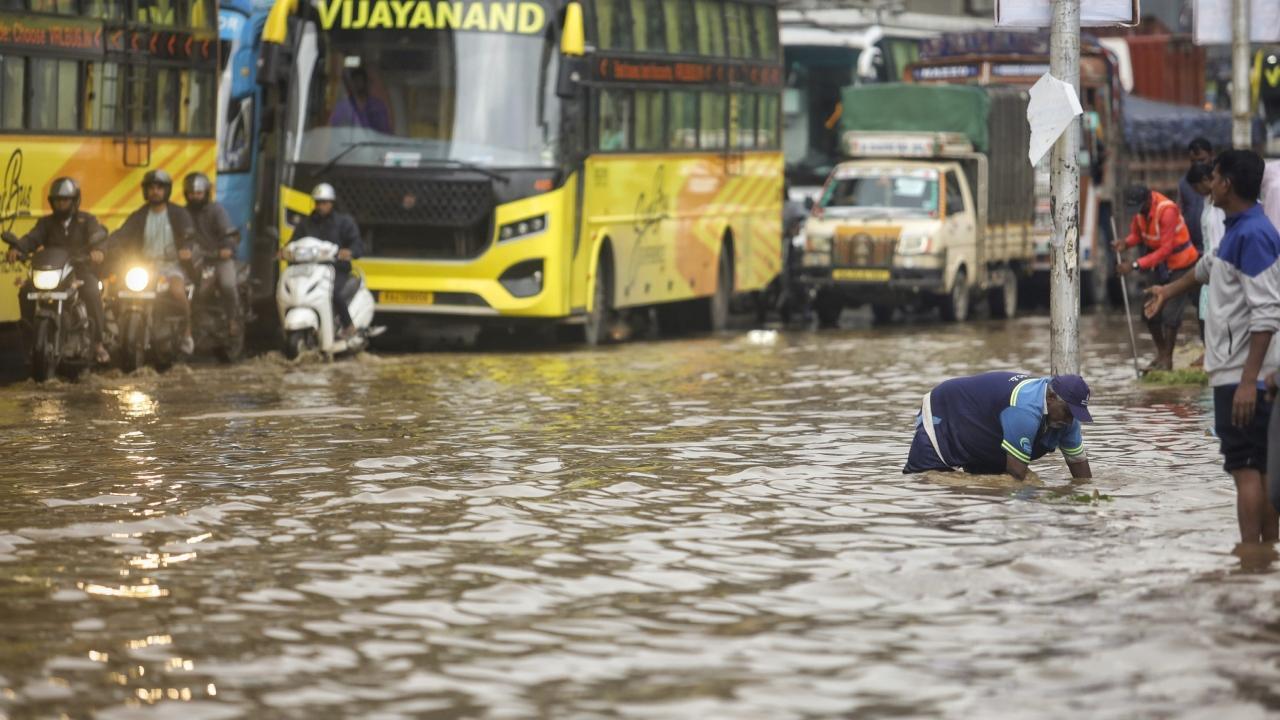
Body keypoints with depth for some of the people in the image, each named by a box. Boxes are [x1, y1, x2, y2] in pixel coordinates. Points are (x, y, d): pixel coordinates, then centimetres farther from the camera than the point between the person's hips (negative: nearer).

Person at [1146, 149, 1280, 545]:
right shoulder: (1238, 230, 13)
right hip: (1236, 371, 10)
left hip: (1240, 376, -10)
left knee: (1245, 469, -10)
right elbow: (1209, 267, 36)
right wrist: (1168, 290, 53)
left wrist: (1248, 381, -26)